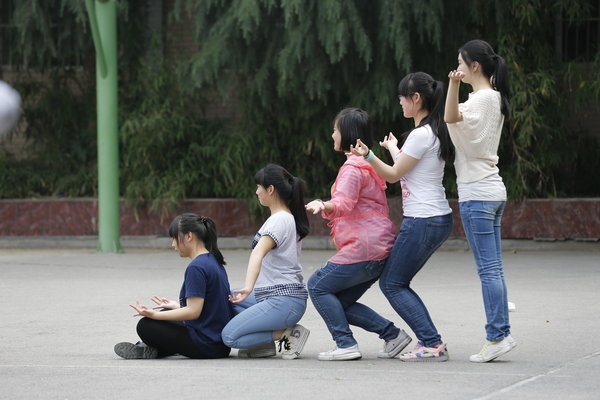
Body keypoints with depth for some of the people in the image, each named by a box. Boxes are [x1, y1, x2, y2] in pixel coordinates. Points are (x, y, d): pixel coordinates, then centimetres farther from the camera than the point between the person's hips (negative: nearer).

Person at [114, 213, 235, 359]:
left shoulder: (196, 268, -19)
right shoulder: (213, 261, 11)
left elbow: (193, 311, -23)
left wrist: (154, 315, -20)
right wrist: (177, 306, 28)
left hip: (207, 346, -10)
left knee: (145, 326, -7)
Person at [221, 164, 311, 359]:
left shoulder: (279, 220, -15)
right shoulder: (289, 218, 16)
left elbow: (258, 253, -31)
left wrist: (248, 288, -47)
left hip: (284, 300, -10)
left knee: (229, 336, -17)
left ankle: (287, 334, -8)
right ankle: (265, 342, 5)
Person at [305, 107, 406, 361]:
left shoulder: (353, 167, -11)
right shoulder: (368, 163, 22)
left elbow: (343, 204, -29)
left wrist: (322, 206, -47)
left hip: (364, 249, -10)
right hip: (380, 251, 10)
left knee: (318, 286, -3)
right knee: (342, 302, 12)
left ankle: (346, 345, -9)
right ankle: (392, 334, 6)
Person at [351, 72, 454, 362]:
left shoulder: (421, 135, -15)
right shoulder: (434, 132, 13)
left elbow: (393, 175, -10)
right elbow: (406, 169, 22)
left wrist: (369, 156, -22)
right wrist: (394, 149, 39)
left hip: (422, 221, -10)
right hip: (439, 219, 10)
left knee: (392, 284, -2)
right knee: (393, 283, 14)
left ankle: (432, 343, -8)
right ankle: (430, 341, 9)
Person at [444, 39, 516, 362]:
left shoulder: (482, 98, -14)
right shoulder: (495, 98, 15)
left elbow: (451, 117, -33)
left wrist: (454, 82, -45)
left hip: (478, 195, -10)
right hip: (493, 190, 10)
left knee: (488, 269, -9)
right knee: (493, 269, 10)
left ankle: (497, 336, -10)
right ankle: (502, 333, 10)